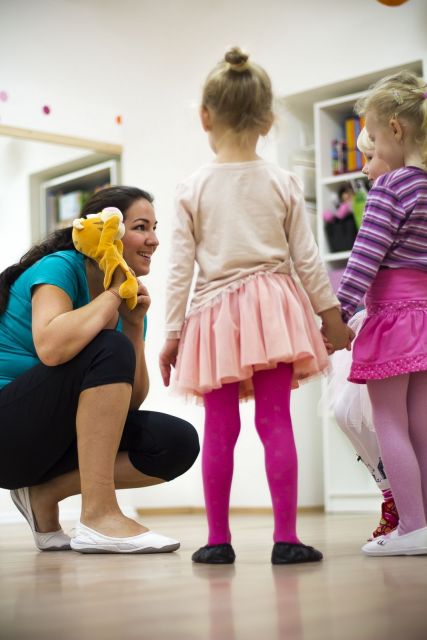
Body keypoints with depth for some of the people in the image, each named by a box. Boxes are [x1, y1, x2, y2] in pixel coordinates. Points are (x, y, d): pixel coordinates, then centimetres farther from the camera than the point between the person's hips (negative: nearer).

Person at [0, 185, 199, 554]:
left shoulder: (131, 299, 7)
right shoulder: (59, 266, -13)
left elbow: (131, 400, 3)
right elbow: (51, 348, -35)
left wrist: (136, 325, -9)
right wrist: (113, 293, -20)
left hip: (58, 437, 8)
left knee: (178, 442, -11)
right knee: (110, 350, -29)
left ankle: (45, 494, -3)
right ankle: (99, 516, -28)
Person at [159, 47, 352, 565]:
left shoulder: (192, 189, -1)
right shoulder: (283, 184, 1)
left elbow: (180, 268, -2)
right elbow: (306, 257, 2)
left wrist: (171, 334, 4)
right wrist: (331, 315, 12)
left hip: (214, 313, 0)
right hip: (273, 309, 0)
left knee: (219, 430, 5)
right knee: (275, 422, 0)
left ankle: (218, 540, 10)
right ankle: (285, 538, 0)